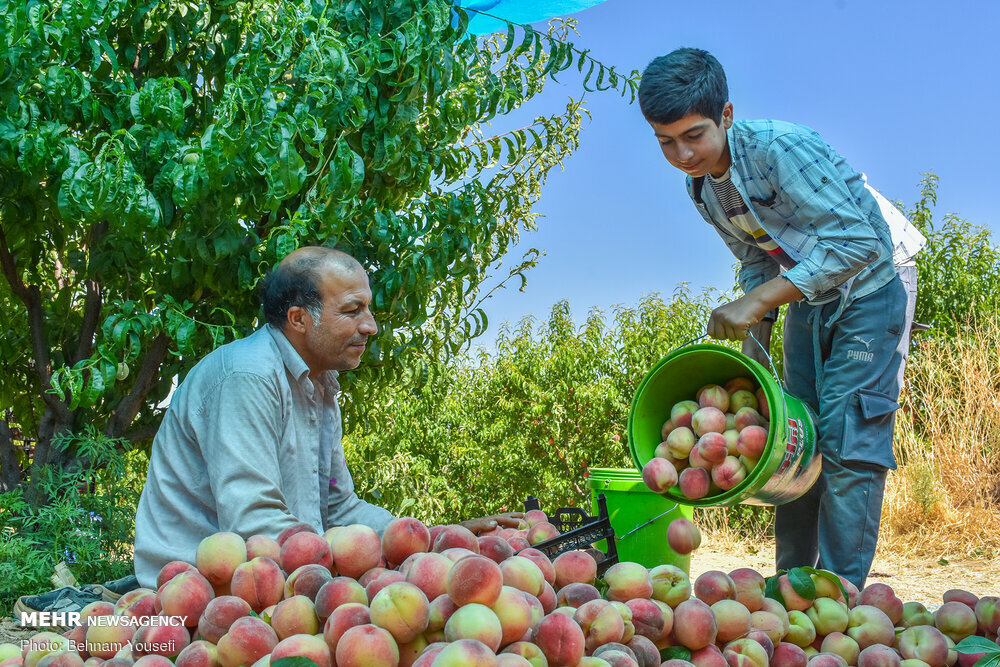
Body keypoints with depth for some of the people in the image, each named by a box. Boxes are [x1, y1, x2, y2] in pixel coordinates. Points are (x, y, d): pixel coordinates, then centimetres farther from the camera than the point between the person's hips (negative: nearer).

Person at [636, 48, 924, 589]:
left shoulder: (779, 148, -28)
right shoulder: (701, 186, -3)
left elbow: (858, 240, -35)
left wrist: (758, 300, -38)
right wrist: (756, 333, -2)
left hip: (872, 285, -7)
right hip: (807, 300, 8)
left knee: (846, 434, -14)